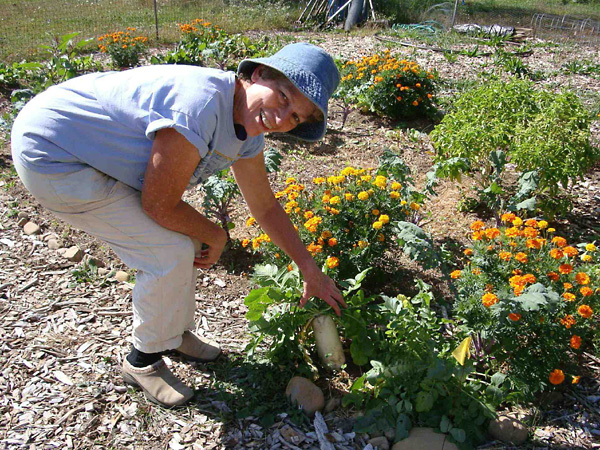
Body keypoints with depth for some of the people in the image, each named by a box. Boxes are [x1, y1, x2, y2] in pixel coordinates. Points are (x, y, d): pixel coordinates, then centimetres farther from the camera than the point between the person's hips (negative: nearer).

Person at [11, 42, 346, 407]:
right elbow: (159, 206, -24)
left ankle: (176, 331, 31)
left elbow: (266, 207, 8)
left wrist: (310, 269, 11)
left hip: (90, 151, 9)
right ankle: (144, 360, 12)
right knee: (171, 251, -13)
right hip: (50, 155, -9)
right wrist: (215, 236, -7)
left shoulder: (249, 132, -3)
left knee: (187, 234, 8)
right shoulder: (201, 106, -33)